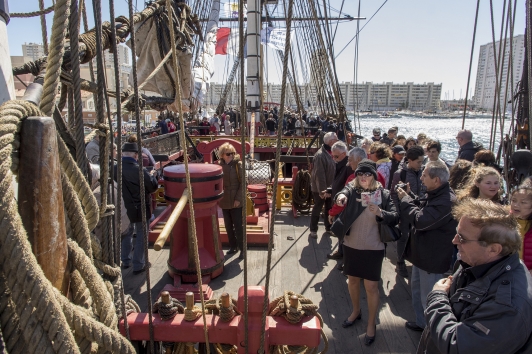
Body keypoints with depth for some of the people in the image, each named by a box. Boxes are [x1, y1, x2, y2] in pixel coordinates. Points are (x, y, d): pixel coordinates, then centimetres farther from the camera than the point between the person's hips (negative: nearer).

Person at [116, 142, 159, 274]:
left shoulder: (115, 169, -8)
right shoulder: (139, 170, -23)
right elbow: (153, 187, -15)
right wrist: (152, 175, 4)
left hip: (123, 208, 5)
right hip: (140, 209, -5)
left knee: (126, 234, 23)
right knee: (141, 236, 9)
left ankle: (125, 261, 35)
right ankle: (138, 266, 14)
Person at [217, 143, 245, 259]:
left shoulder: (238, 164, -10)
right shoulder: (219, 165, 2)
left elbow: (243, 183, -11)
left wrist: (238, 198, -16)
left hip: (236, 201, -5)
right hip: (224, 201, 5)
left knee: (238, 226, 1)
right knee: (228, 226, 15)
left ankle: (242, 249, 14)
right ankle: (233, 246, 31)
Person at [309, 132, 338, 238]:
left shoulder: (330, 153, 6)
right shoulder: (320, 155, -23)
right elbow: (319, 175, -26)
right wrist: (321, 190, -26)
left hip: (329, 188, 8)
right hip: (320, 189, -8)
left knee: (329, 209, 18)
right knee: (317, 209, 4)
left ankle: (328, 228, 33)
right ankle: (313, 230, 18)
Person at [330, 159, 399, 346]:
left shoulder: (383, 194, -7)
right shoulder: (352, 188, -4)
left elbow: (395, 218, -14)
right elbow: (343, 193, -27)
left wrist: (380, 213, -33)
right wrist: (341, 196, -51)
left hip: (373, 247, -2)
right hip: (351, 245, 3)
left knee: (371, 286, 5)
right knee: (353, 280, 18)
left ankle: (371, 324, 25)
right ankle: (356, 311, 43)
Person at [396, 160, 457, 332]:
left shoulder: (445, 201, -30)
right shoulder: (435, 195, 3)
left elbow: (420, 220, -32)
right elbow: (421, 206, 12)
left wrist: (405, 199, -19)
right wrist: (409, 196, -4)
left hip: (432, 258, -11)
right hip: (422, 252, 11)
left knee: (428, 297, 6)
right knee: (417, 289, 25)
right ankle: (421, 322, 44)